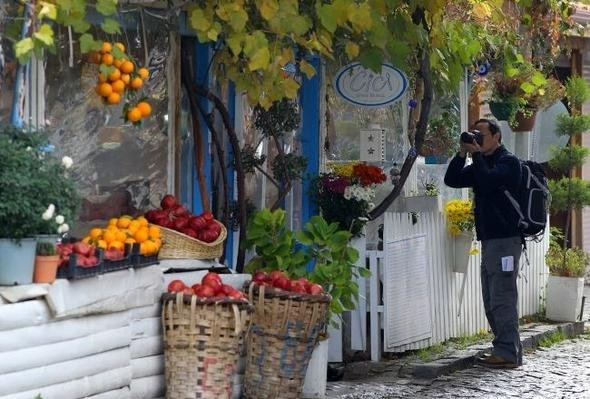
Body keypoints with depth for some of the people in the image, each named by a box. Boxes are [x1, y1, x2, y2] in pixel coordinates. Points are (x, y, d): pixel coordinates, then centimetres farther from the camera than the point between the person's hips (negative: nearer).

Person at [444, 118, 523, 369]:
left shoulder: (508, 162, -5)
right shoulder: (481, 164, 20)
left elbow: (488, 180, -23)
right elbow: (452, 180, 12)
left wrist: (477, 153, -12)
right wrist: (462, 154, 1)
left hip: (505, 238, -9)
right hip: (489, 240, 9)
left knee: (502, 298, -11)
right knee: (492, 301, 10)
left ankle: (507, 353, -10)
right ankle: (509, 351, 14)